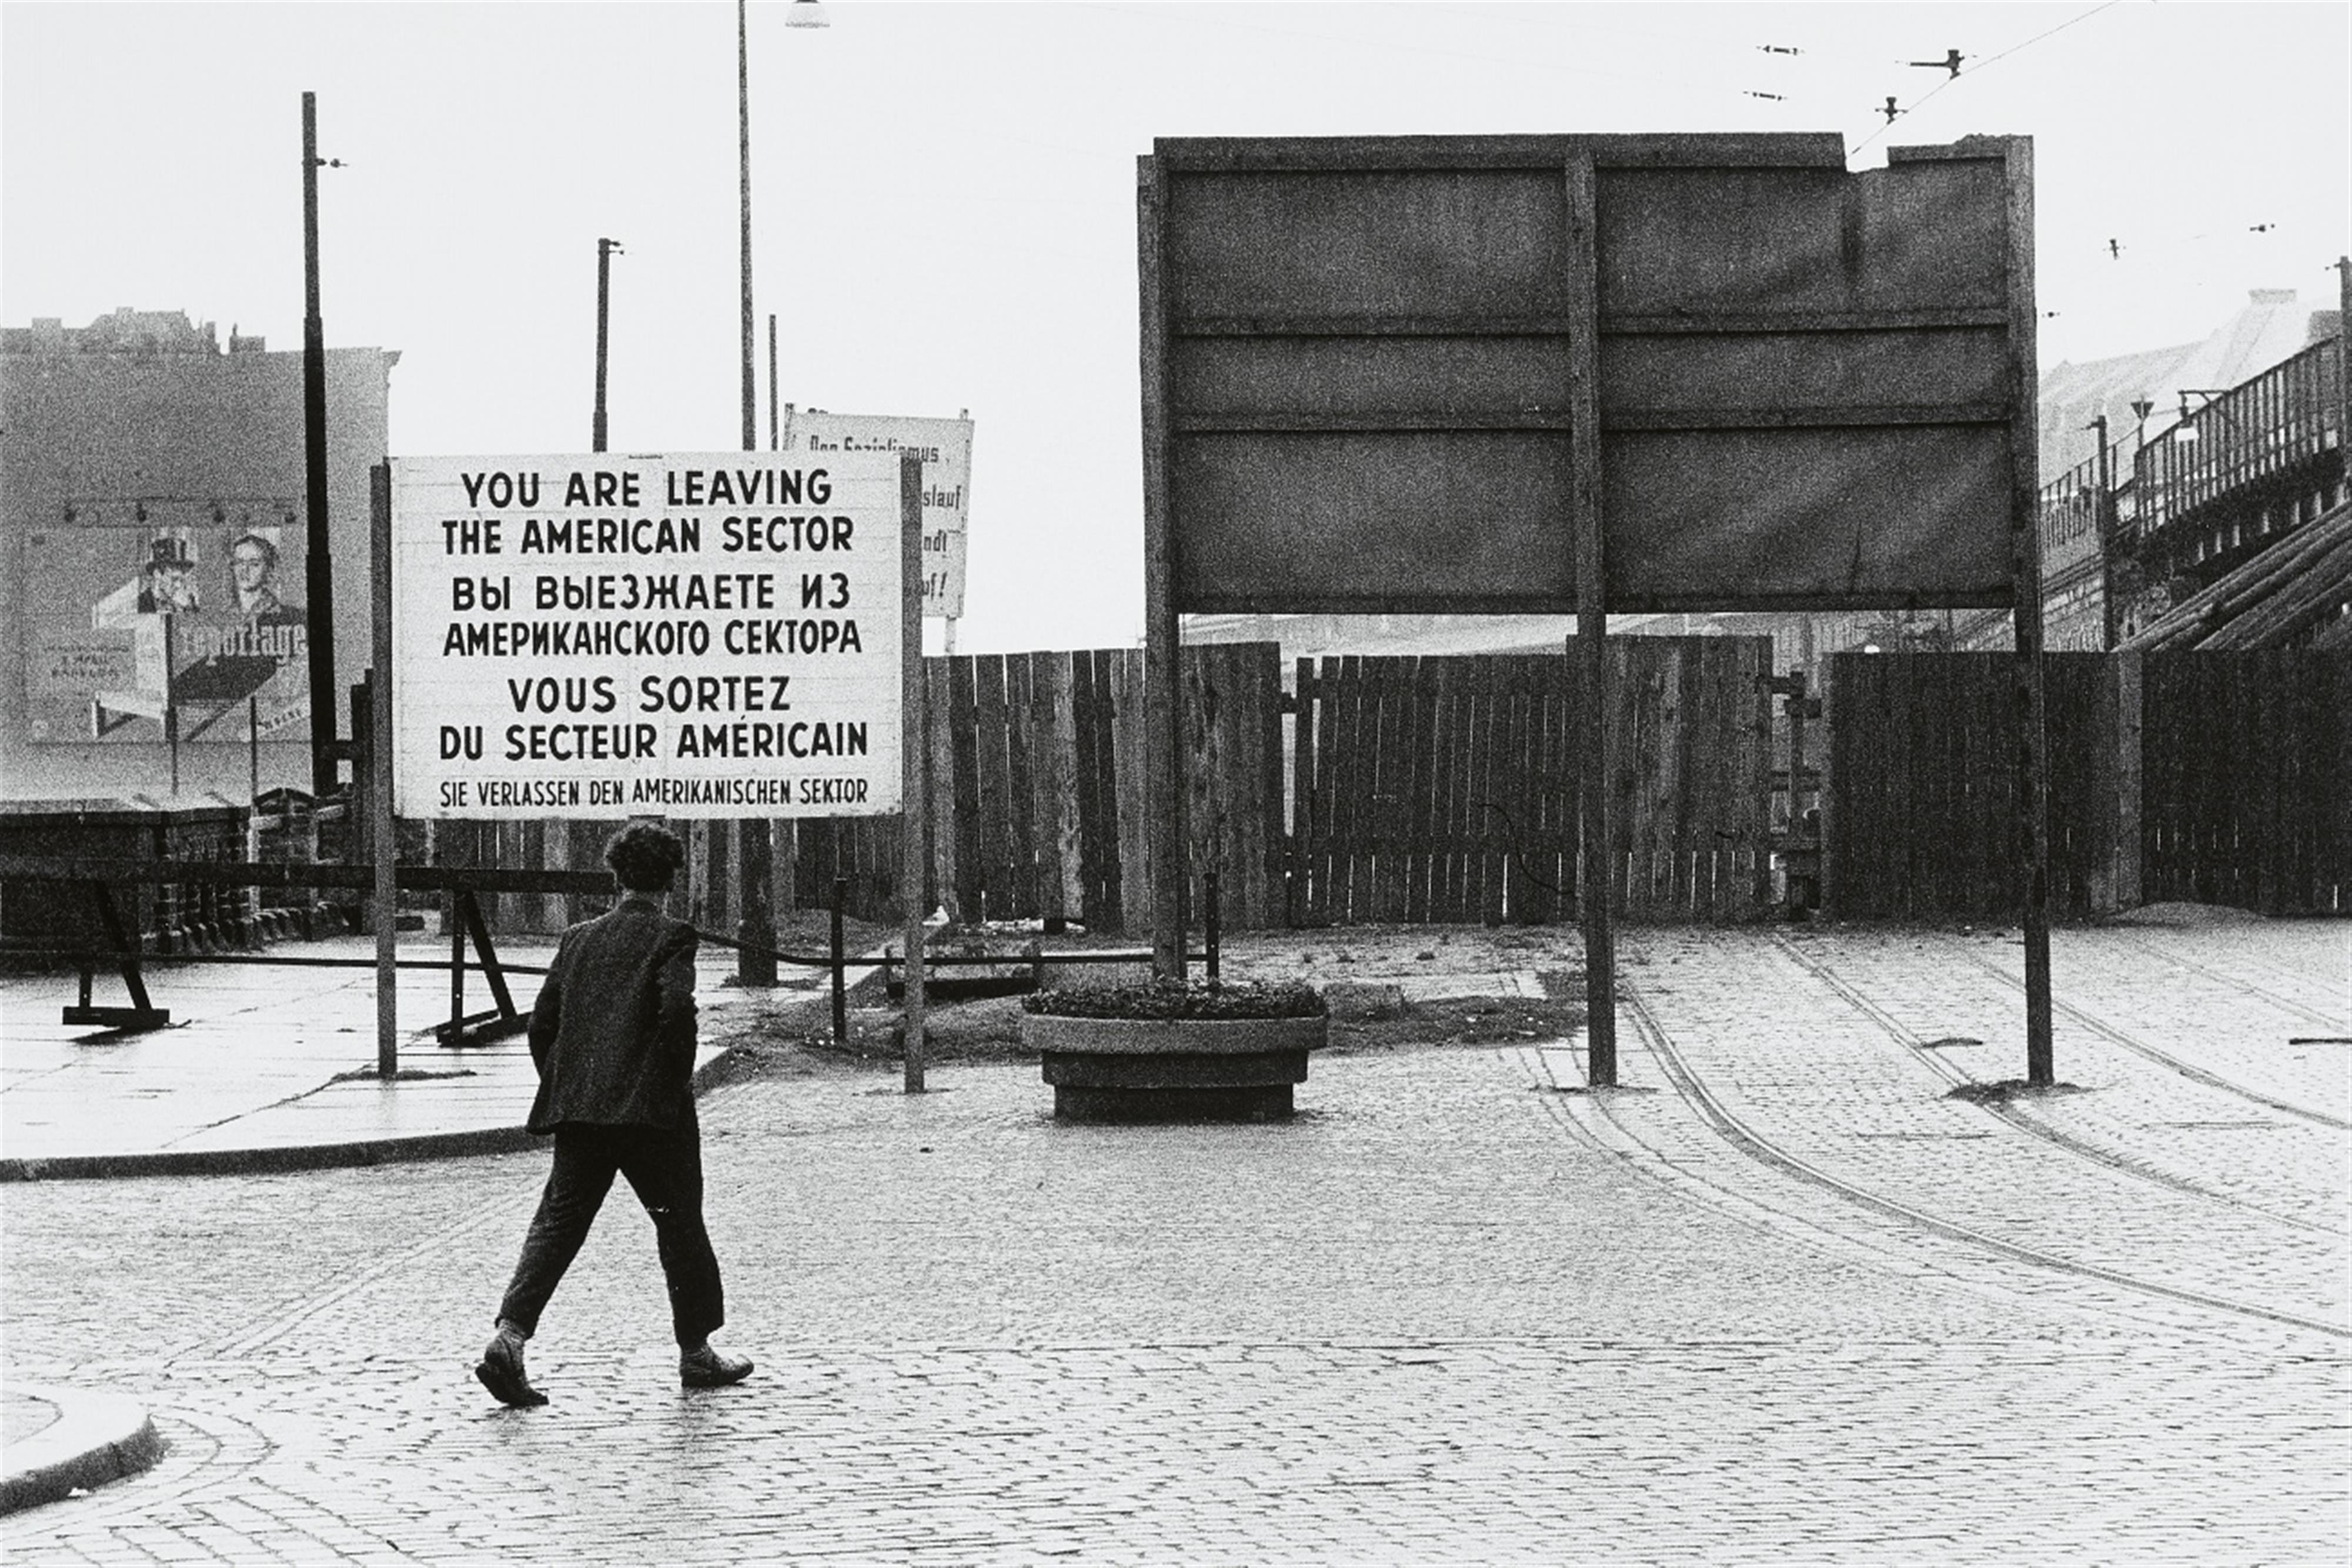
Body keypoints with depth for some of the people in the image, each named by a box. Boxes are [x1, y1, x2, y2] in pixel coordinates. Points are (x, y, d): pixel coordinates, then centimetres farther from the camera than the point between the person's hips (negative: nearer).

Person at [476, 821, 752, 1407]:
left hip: (577, 1107, 4)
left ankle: (509, 1337, -16)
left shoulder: (578, 939, 13)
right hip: (650, 1110, -4)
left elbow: (542, 1022, 11)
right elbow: (677, 1011, -18)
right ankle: (696, 1353, 18)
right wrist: (678, 1080, -6)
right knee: (680, 1224, 9)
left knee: (559, 1222, 1)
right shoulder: (671, 938, -3)